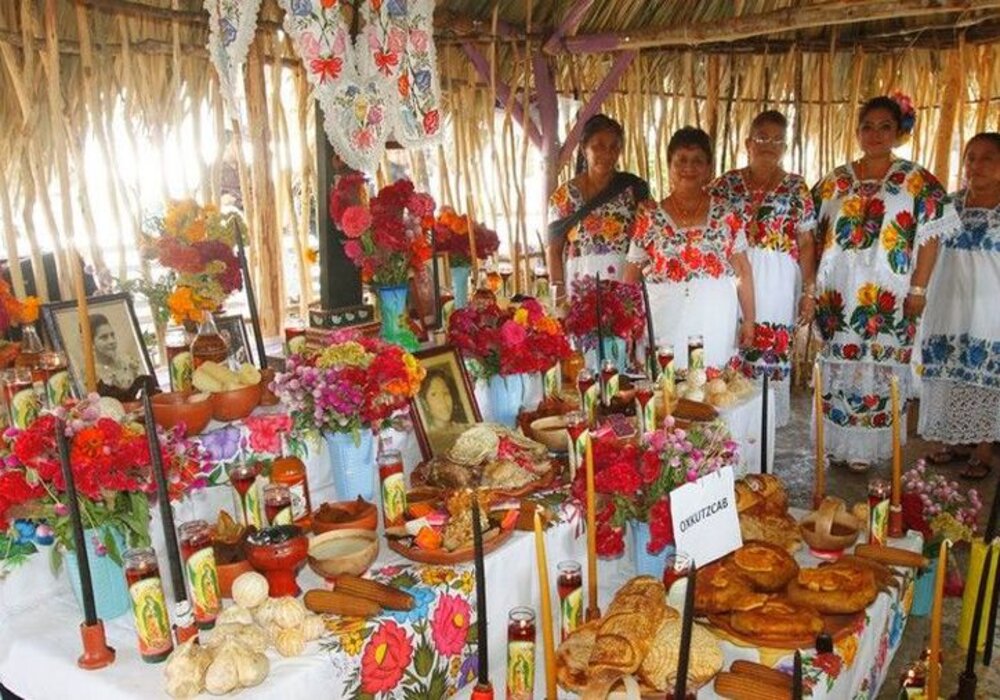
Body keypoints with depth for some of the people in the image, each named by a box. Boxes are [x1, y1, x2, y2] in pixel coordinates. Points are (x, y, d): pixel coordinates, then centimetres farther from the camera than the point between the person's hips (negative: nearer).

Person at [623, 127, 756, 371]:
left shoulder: (724, 213, 6)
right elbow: (631, 275, 6)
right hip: (667, 322, 0)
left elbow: (743, 270, 7)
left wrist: (749, 319, 2)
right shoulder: (649, 216, 4)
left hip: (716, 322, 1)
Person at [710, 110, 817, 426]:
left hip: (777, 282, 0)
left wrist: (809, 291, 0)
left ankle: (768, 422, 17)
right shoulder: (727, 183, 7)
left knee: (774, 352, 2)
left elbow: (806, 243, 4)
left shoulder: (796, 187, 5)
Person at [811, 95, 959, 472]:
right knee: (837, 368, 8)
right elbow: (815, 236, 10)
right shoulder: (835, 181, 8)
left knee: (878, 371, 1)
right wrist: (813, 288, 6)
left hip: (888, 300, -2)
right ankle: (837, 444, 21)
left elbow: (930, 238, -2)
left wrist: (918, 290, -8)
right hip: (838, 296, 3)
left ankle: (867, 449, 14)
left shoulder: (917, 182, 0)